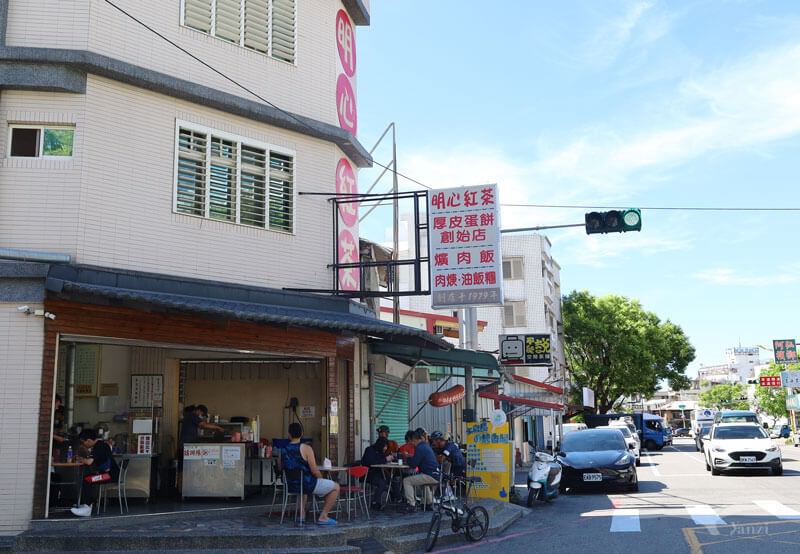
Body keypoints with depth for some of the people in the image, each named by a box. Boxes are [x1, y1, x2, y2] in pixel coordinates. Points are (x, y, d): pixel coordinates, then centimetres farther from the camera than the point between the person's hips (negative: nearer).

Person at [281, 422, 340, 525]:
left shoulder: (283, 451, -1)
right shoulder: (306, 448, -16)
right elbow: (314, 471, -17)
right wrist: (321, 479, 5)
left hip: (291, 486, 6)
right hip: (307, 484, -6)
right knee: (335, 487, 10)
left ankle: (302, 513, 35)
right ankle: (323, 517, 7)